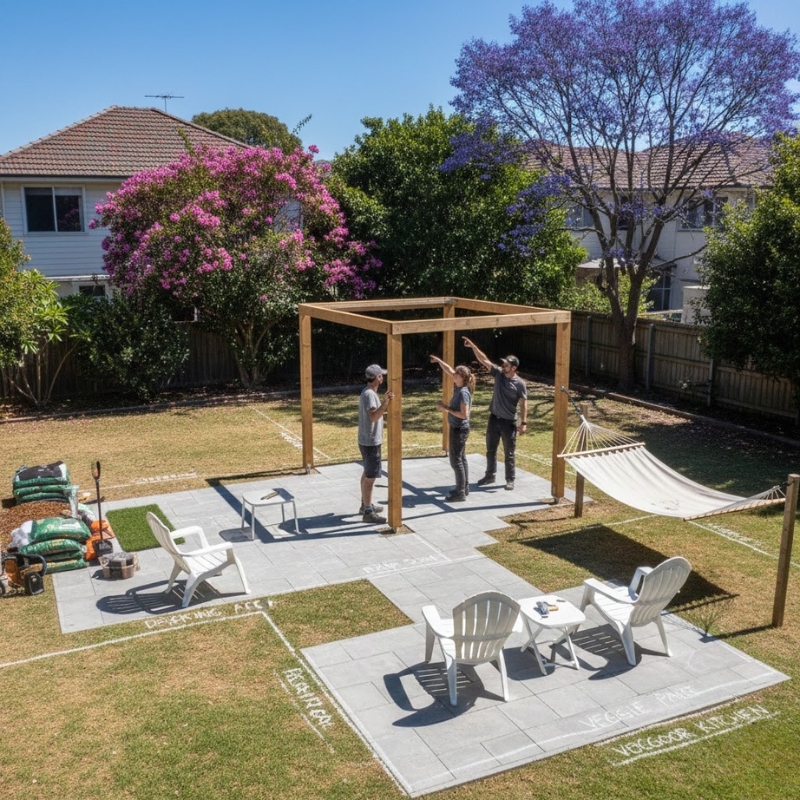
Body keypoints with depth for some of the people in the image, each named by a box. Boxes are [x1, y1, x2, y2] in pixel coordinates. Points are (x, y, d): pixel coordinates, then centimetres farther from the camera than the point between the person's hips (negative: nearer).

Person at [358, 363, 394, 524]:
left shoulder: (369, 392, 11)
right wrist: (386, 402, -41)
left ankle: (366, 504, 32)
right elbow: (373, 417, -35)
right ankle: (368, 512, -2)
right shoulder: (369, 394, -21)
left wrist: (385, 401, 28)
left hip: (369, 441, 11)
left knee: (367, 474, 20)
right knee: (370, 477, -6)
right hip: (370, 442, -11)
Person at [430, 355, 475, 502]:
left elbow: (464, 414, -27)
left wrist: (447, 408, -23)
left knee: (456, 461, -4)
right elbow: (449, 370, 17)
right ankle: (464, 488, 26)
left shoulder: (463, 392, -23)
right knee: (461, 458, 16)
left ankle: (460, 493, 2)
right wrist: (438, 360, 12)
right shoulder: (458, 386, 3)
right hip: (458, 428, 10)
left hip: (459, 429, -10)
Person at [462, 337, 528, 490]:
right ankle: (490, 475, 30)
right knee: (490, 449, 15)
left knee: (509, 453, 5)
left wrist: (524, 422, -16)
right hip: (494, 419, 5)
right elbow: (484, 360, -6)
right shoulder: (498, 374, -2)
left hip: (509, 422, -5)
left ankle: (510, 479, 17)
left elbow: (523, 404, -11)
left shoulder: (520, 383, -13)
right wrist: (473, 346, -15)